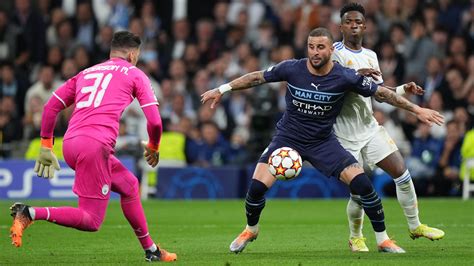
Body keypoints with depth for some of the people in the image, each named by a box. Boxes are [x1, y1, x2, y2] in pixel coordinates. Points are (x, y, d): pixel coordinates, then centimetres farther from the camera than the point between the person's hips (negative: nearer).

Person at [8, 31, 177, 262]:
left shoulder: (86, 73, 26)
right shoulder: (135, 74, 12)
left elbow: (51, 105, 19)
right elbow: (154, 121, 4)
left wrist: (46, 146, 22)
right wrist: (153, 148, 22)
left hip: (70, 143, 7)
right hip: (96, 145, -7)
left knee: (129, 184, 26)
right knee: (91, 221, -5)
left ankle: (150, 250, 32)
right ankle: (30, 213, -21)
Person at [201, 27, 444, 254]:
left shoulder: (344, 77, -16)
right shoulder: (291, 69, -15)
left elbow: (382, 93, -8)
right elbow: (257, 77, -1)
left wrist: (417, 110, -8)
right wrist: (221, 90, 2)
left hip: (323, 142, 0)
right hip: (287, 138, 0)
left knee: (361, 183, -16)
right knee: (257, 186, -17)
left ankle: (382, 240, 2)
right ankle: (250, 230, 15)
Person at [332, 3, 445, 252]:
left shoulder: (370, 56, 12)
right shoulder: (335, 52, -9)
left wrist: (404, 89, 1)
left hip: (370, 127, 6)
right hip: (347, 135, -6)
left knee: (402, 173, -1)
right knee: (359, 192, -4)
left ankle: (415, 226, 15)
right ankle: (355, 238, 20)